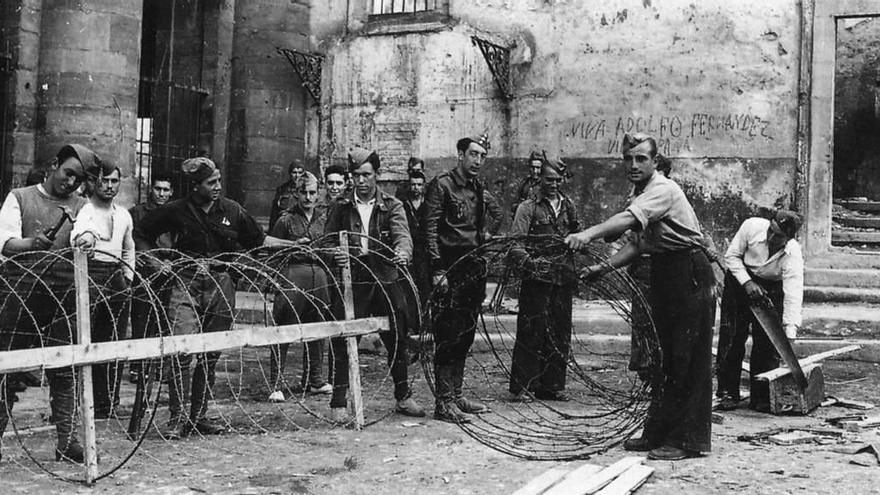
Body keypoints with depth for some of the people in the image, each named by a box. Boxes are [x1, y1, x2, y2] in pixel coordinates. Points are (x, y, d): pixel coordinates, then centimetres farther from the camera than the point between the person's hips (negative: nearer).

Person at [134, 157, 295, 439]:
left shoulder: (232, 211, 6)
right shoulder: (176, 211, -1)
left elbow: (258, 240, 16)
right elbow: (141, 234, 12)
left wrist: (295, 244, 10)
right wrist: (156, 262, 0)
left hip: (221, 287, 3)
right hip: (186, 284, -3)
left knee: (210, 356, 7)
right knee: (182, 350, -14)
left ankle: (199, 416, 19)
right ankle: (176, 419, -7)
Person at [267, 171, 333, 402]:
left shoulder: (324, 217, 14)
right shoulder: (286, 220, 1)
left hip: (319, 273, 5)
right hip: (292, 273, -5)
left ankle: (314, 380, 25)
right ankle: (276, 385, -3)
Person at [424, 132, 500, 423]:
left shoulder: (482, 192, 17)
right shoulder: (442, 185, -5)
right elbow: (431, 231, -11)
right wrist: (438, 270, -18)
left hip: (475, 269, 7)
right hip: (451, 271, -7)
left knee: (465, 336, 11)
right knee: (448, 336, -7)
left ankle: (456, 395, 20)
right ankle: (443, 403, -5)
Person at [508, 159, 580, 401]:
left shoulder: (568, 206, 14)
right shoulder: (528, 207, -1)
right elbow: (515, 243, -10)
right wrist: (529, 263, -28)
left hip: (564, 278, 5)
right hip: (537, 278, -5)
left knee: (560, 334, 7)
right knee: (531, 332, -5)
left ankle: (552, 386, 16)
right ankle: (522, 386, 2)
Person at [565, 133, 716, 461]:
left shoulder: (663, 190, -17)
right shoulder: (642, 194, 13)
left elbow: (627, 219, -35)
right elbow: (637, 243, 14)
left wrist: (588, 234, -48)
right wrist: (605, 266, 0)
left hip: (691, 276, -9)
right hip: (664, 275, 9)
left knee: (688, 360, -6)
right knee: (663, 357, 12)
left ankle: (689, 440, -1)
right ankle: (658, 434, 19)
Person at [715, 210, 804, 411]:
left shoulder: (793, 254, -29)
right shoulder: (752, 227, -27)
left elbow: (793, 295, -33)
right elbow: (731, 255, -12)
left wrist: (790, 335, -40)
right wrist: (747, 283, -24)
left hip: (771, 289, -1)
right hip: (739, 281, 1)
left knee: (768, 342, -6)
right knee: (732, 337, -4)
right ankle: (728, 392, 4)